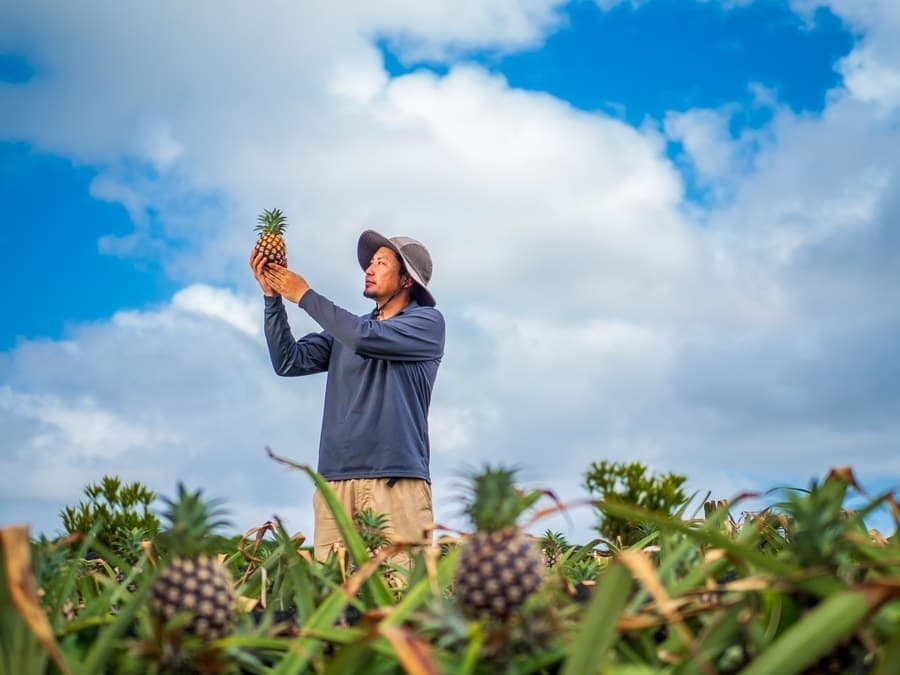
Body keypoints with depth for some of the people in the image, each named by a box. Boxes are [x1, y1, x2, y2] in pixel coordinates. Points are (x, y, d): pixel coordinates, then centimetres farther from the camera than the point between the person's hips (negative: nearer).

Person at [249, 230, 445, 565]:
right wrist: (273, 297, 3)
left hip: (396, 479, -5)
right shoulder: (345, 328, 23)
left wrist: (304, 295, -1)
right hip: (335, 479, 5)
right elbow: (289, 361, 13)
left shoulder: (427, 322, 5)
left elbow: (365, 338, -11)